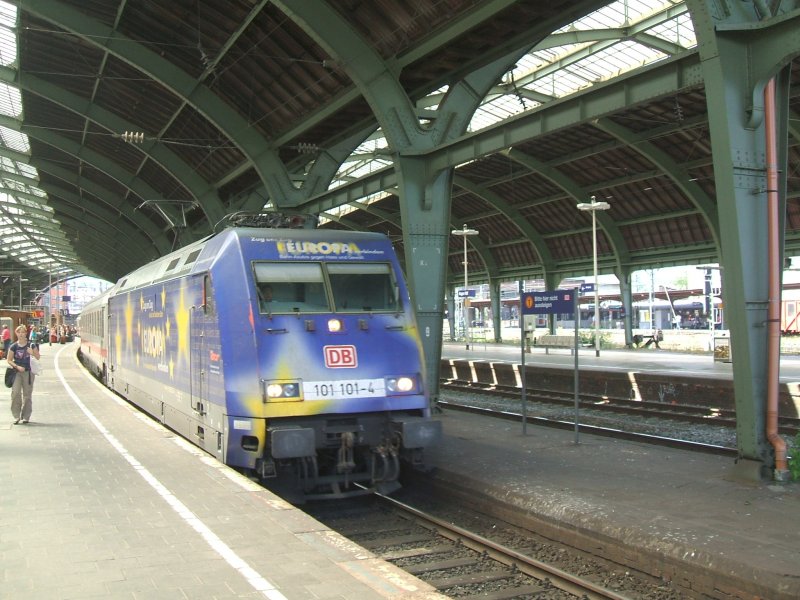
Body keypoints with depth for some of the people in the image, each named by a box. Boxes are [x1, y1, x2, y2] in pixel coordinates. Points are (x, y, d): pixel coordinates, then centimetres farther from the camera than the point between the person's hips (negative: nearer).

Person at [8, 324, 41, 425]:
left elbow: (38, 357, 4)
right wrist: (17, 366, -12)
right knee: (15, 392, -13)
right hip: (16, 372, 0)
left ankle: (26, 416, 14)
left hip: (28, 372, 0)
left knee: (27, 395, 4)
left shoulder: (31, 345, 1)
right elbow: (9, 360, 3)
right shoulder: (13, 347, 1)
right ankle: (16, 416, -6)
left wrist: (32, 353, -16)